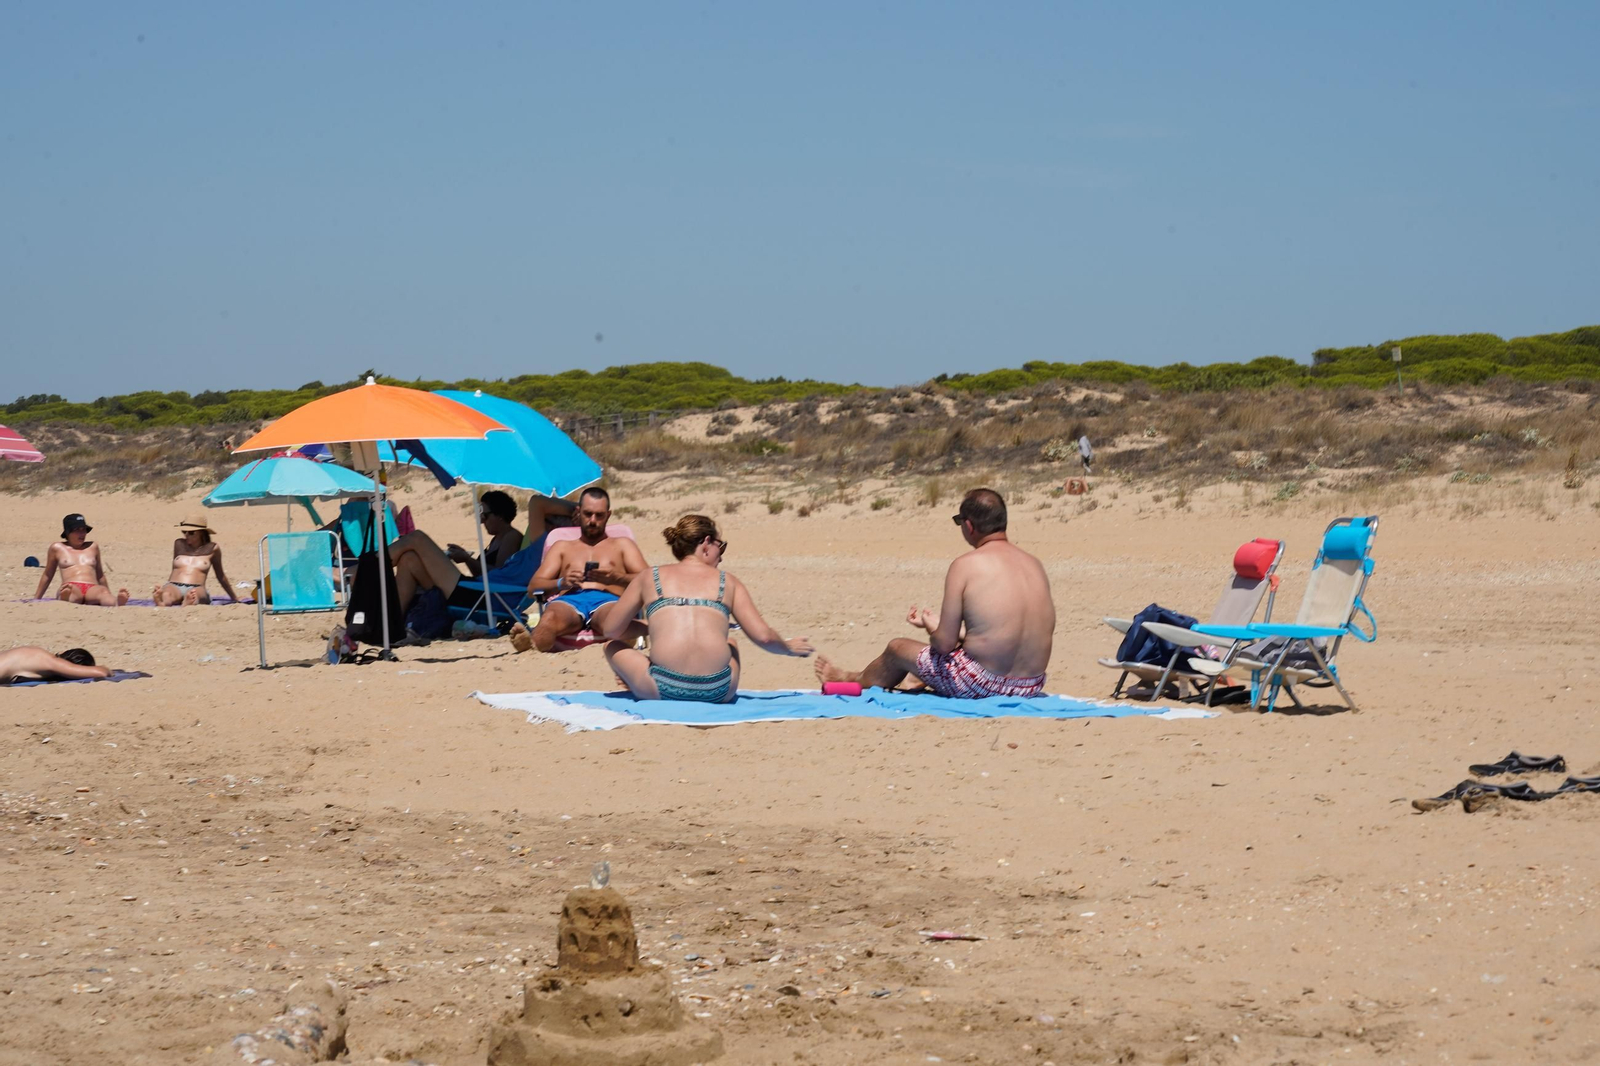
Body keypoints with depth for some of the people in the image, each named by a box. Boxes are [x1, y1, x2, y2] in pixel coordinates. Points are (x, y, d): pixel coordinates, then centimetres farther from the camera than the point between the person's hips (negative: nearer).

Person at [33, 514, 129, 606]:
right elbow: (48, 576, 27)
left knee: (103, 592, -39)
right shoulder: (57, 548, 19)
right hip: (71, 589, -1)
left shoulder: (93, 547, 25)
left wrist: (111, 595, 37)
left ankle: (117, 603, -73)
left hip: (92, 590, 1)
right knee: (73, 591, -42)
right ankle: (65, 597, -79)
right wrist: (36, 599, 28)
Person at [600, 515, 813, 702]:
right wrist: (789, 647, 30)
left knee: (613, 647, 27)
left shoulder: (650, 577, 14)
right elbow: (763, 636, 9)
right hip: (718, 691, 2)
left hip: (663, 690, -1)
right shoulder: (728, 582, 14)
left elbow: (611, 630, 18)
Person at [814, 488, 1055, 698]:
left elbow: (944, 643, -13)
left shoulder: (966, 565, -13)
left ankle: (858, 680, 53)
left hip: (981, 684, -6)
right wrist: (939, 622, 25)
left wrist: (932, 627, 13)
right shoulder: (1033, 564, 4)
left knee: (897, 648, 21)